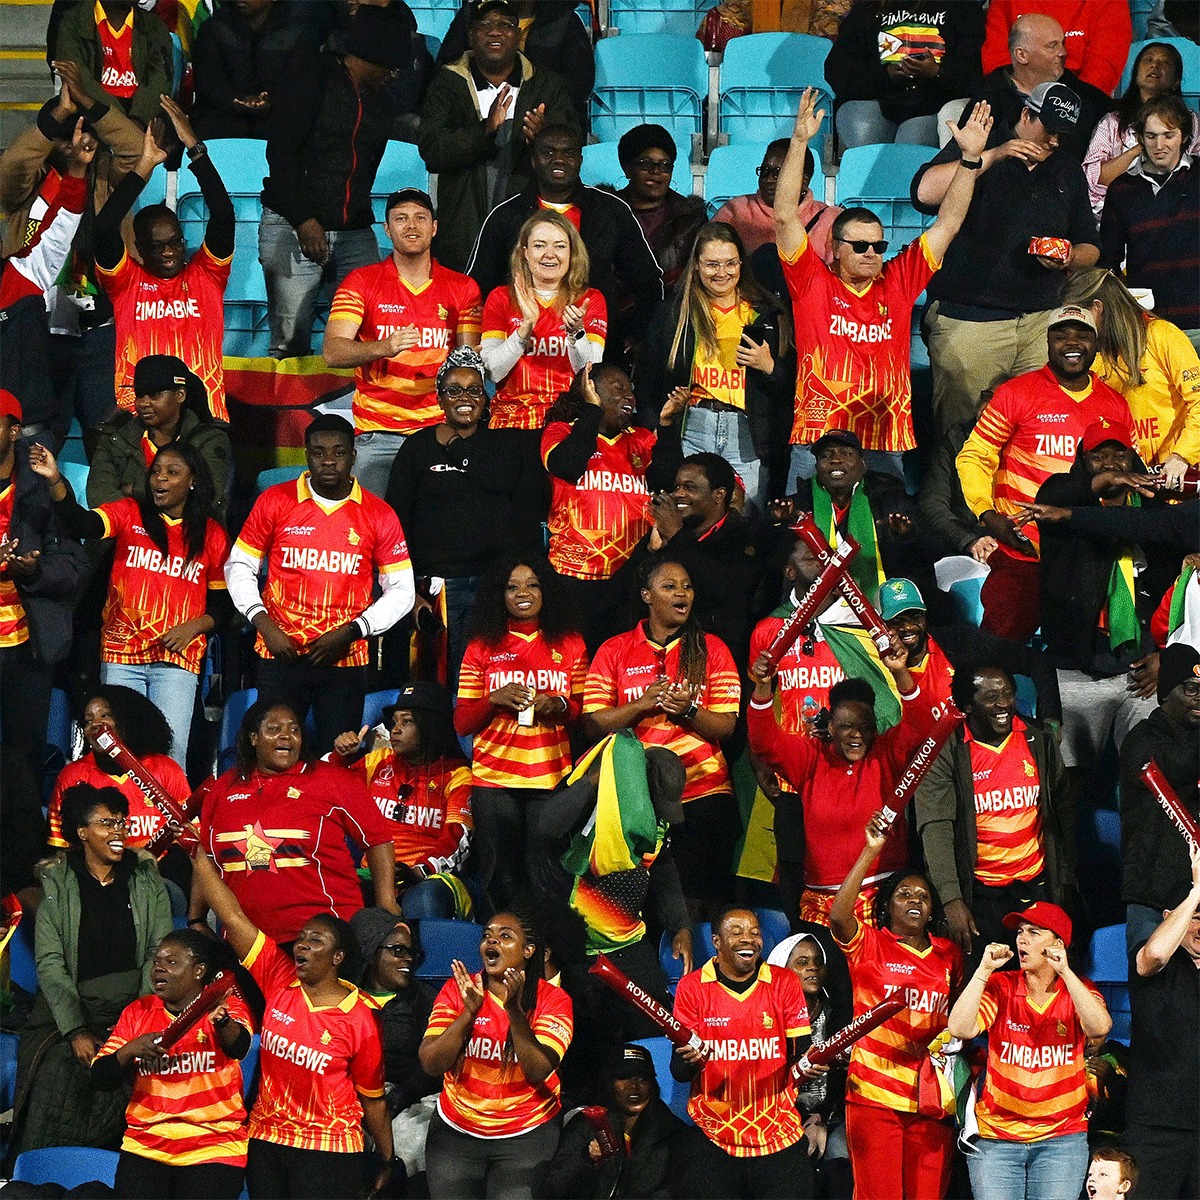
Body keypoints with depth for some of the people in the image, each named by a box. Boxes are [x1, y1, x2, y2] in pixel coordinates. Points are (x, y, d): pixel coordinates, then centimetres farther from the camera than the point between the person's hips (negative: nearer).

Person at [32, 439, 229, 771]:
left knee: (170, 752, -8)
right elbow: (81, 524, -12)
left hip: (177, 659, 0)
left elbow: (223, 601, 13)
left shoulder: (211, 536, 7)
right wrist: (55, 480, -28)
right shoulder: (129, 514, 6)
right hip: (121, 655, 0)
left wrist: (194, 626, -6)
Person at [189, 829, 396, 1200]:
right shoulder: (279, 978, 0)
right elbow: (232, 916, -3)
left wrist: (388, 1162, 5)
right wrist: (195, 852, -7)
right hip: (265, 1141, 4)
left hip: (327, 1150, -4)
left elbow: (372, 1099, 2)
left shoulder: (360, 1021, -7)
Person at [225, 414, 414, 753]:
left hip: (345, 661, 0)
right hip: (280, 655, 0)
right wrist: (264, 625, -4)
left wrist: (349, 633, -6)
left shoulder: (378, 515, 3)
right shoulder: (275, 501, 3)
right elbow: (239, 566, 9)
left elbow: (401, 590, 6)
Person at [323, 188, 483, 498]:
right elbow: (332, 352, -6)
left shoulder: (462, 288, 12)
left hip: (439, 428, 1)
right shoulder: (361, 282, 6)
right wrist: (384, 348, -24)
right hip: (377, 433, -1)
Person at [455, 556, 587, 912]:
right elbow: (461, 723, 7)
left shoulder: (569, 644, 11)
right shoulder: (482, 647, 9)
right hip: (493, 780, 0)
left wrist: (560, 706, -8)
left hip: (552, 779, 0)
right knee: (501, 881, -2)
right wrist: (495, 699, -11)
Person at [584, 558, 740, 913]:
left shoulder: (711, 649, 8)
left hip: (702, 793, 0)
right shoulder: (614, 651, 8)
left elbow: (726, 727, 2)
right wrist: (644, 704, -12)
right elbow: (593, 723, 1)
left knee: (694, 898, -6)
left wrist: (688, 710, -16)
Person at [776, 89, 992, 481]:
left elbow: (947, 223, 14)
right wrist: (799, 142, -11)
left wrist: (970, 157, 7)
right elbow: (785, 216, -3)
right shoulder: (813, 283, 5)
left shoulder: (897, 284, 13)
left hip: (886, 448, 2)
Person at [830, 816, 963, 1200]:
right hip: (873, 1094, -3)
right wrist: (871, 850, -19)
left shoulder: (948, 955, 17)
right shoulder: (869, 945, 5)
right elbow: (838, 915, -16)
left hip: (931, 1099, 3)